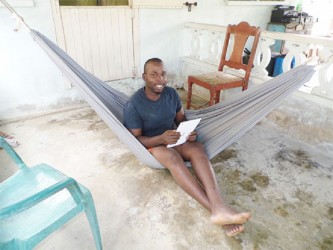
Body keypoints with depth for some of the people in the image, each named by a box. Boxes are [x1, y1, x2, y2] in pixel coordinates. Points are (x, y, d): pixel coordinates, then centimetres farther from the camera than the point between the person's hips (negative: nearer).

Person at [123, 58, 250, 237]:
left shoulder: (171, 93, -2)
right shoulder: (133, 105, -18)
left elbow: (181, 119, 9)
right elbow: (134, 140, -16)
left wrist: (189, 131, -14)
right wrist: (161, 139, -33)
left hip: (173, 139, 5)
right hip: (150, 144, -4)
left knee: (197, 148, -28)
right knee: (172, 156, -38)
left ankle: (220, 207, -44)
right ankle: (216, 209, -44)